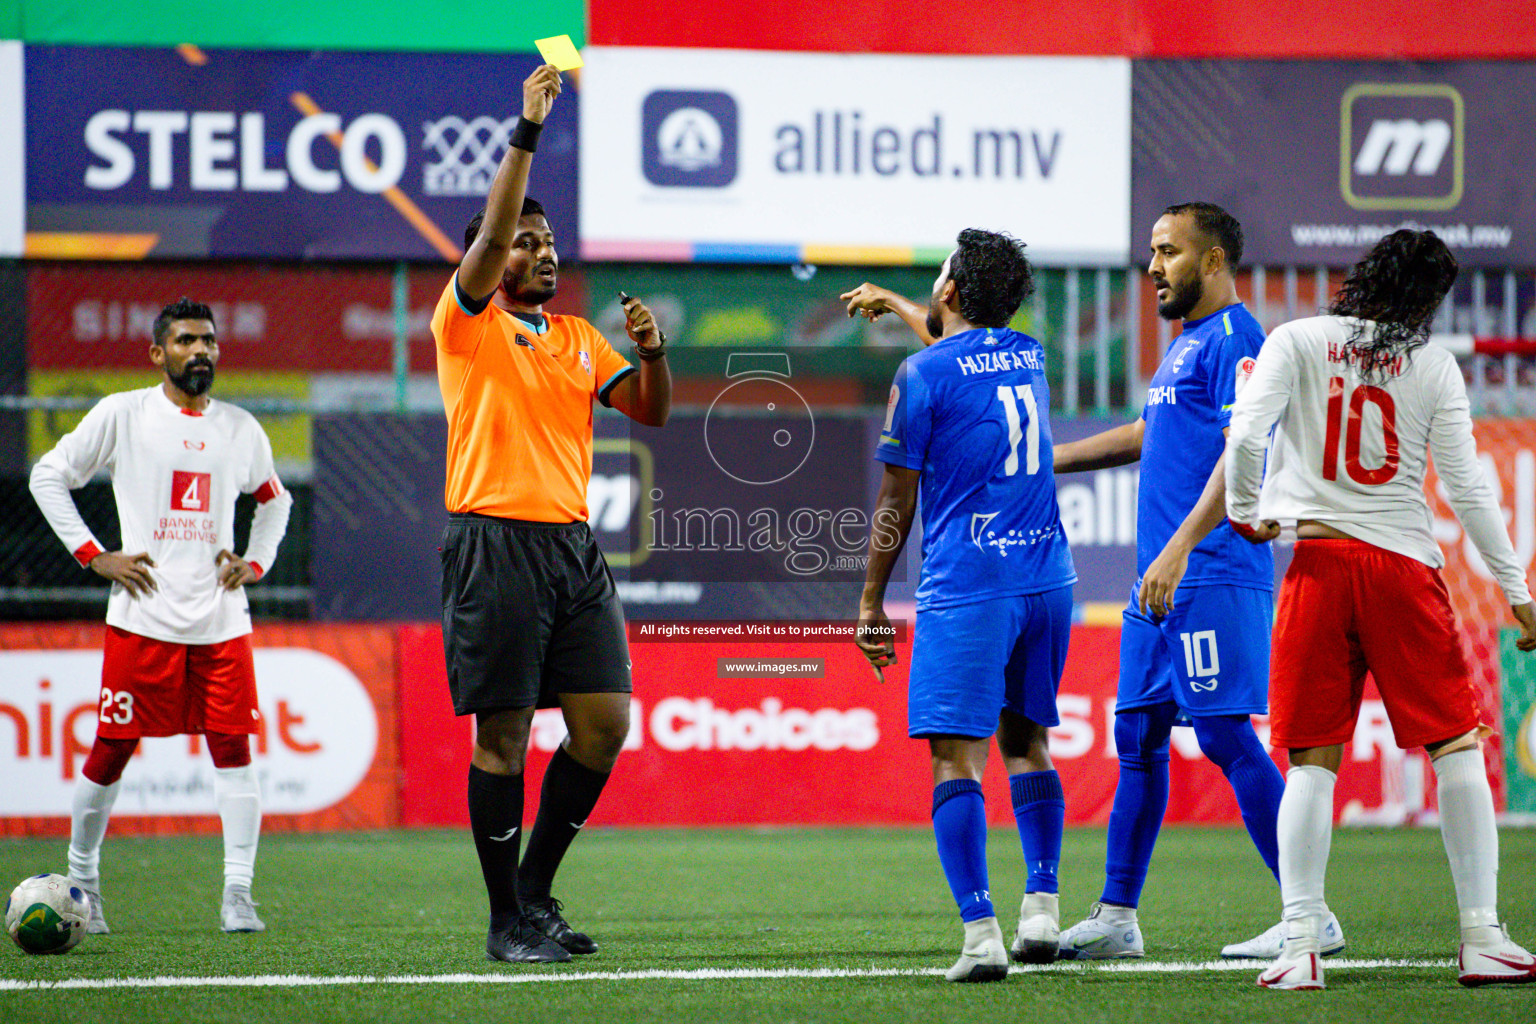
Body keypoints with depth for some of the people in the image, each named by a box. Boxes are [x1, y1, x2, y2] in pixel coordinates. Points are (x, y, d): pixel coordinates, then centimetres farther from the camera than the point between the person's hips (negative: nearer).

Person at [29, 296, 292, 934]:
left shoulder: (241, 429, 12)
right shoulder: (122, 415, 1)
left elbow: (274, 501, 29)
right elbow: (49, 476, 5)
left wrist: (255, 563, 12)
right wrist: (94, 556, -2)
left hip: (222, 619, 3)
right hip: (143, 616, -3)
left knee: (233, 748, -6)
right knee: (111, 750, 0)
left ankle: (237, 893, -5)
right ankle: (82, 878, 17)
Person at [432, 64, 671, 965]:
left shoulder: (580, 339, 18)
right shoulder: (468, 324, 1)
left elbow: (650, 412, 15)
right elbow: (490, 232, -14)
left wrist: (652, 351, -5)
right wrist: (528, 131, -20)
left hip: (574, 544, 6)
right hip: (497, 543, -6)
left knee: (605, 721, 1)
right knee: (504, 733, -4)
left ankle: (536, 890, 15)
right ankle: (508, 920, 2)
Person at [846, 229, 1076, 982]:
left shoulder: (922, 375, -5)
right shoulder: (1027, 356, 13)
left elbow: (897, 503, -2)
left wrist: (871, 603, 7)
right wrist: (895, 306, 53)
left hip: (966, 588, -6)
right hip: (1046, 577, 6)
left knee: (956, 759, -7)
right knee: (1025, 743, 19)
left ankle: (981, 933, -18)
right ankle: (1041, 912, 13)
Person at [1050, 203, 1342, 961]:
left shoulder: (1233, 339, -10)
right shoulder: (1184, 346, 20)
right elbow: (1146, 435, 35)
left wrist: (1179, 548, -27)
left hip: (1212, 577, -10)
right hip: (1161, 582, 10)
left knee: (1226, 735, -13)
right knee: (1137, 736, 11)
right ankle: (1116, 918, 17)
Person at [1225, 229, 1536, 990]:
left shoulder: (1297, 341, 3)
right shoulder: (1434, 365, 4)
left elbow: (1245, 434, -10)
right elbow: (1466, 488, 1)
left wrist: (1244, 513, 8)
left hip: (1319, 560, 1)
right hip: (1405, 564, 0)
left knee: (1312, 761, 2)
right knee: (1457, 748, 7)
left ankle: (1299, 947, -6)